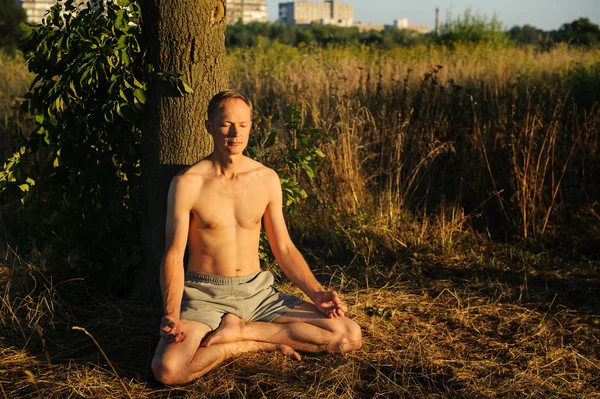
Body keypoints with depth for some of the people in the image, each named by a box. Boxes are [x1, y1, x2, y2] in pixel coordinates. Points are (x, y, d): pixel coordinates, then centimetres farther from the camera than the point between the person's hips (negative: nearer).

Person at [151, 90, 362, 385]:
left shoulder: (267, 179, 3)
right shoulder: (188, 183, -9)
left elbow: (283, 248, 8)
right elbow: (174, 254, -10)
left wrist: (317, 294, -7)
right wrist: (171, 314, -26)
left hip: (257, 291, 4)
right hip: (205, 295, -3)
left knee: (350, 336, -12)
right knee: (167, 369, -34)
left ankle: (239, 330, -8)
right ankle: (257, 344, -8)